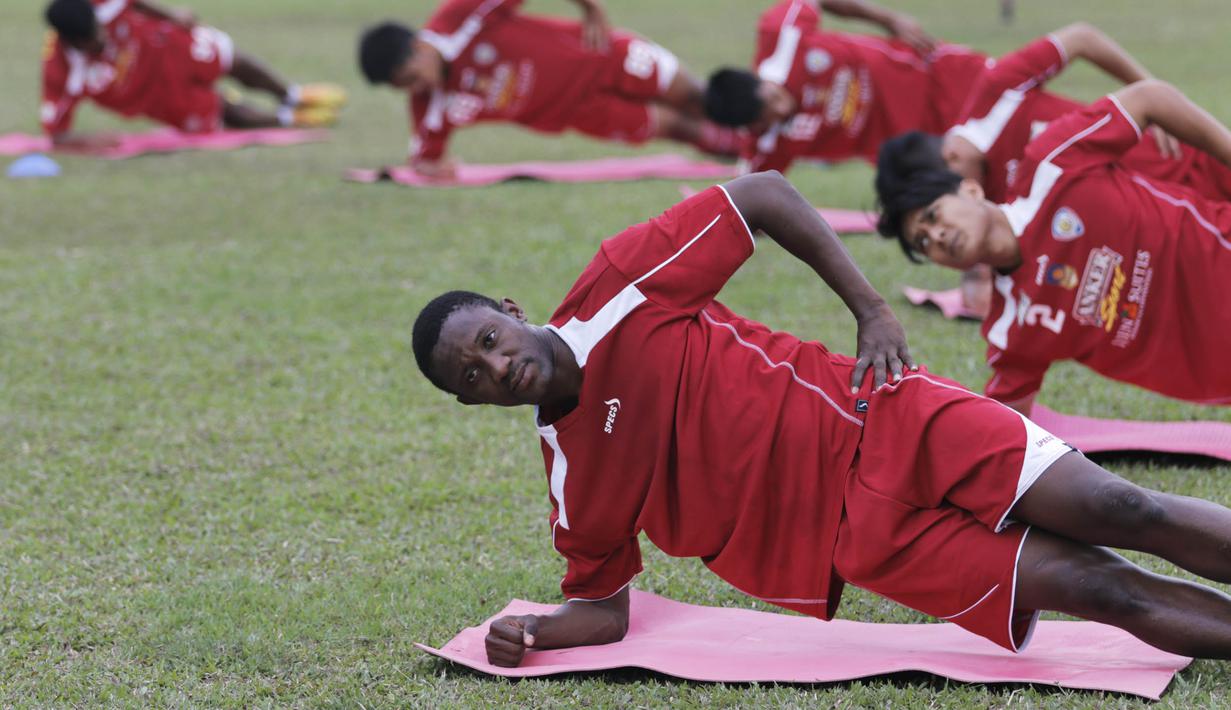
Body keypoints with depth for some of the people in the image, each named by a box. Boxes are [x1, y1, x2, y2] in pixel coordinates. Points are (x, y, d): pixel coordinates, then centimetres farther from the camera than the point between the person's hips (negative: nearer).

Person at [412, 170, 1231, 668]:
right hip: (860, 536, 1)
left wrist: (872, 311, -9)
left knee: (1120, 513, -13)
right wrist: (532, 633, -8)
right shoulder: (573, 491, 3)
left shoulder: (620, 287, -5)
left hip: (874, 421, -1)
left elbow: (764, 195, -3)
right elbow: (605, 606, 14)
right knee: (1095, 588, -13)